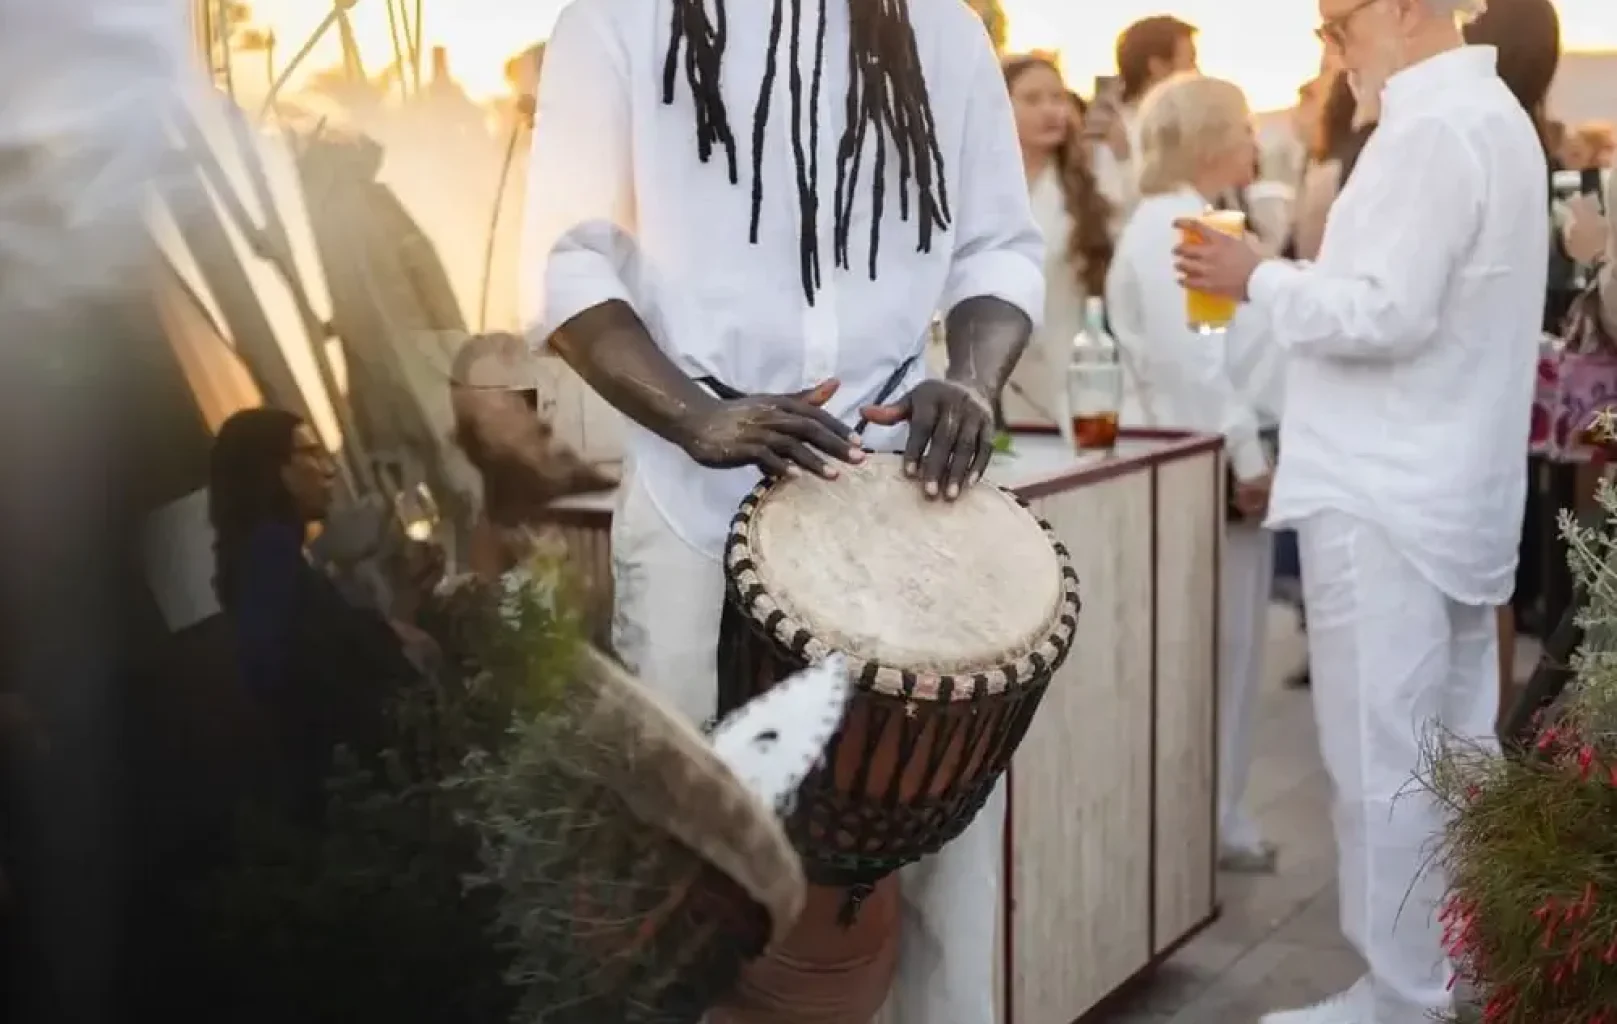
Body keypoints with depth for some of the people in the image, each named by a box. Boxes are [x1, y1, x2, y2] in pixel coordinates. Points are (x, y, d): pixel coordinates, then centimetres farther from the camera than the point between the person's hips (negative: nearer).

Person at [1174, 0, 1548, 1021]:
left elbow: (1385, 313, -22)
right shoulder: (1493, 116, 16)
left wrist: (1259, 278, -10)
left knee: (1385, 768, -2)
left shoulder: (1429, 132, -17)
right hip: (1457, 494, 10)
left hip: (1387, 504, -10)